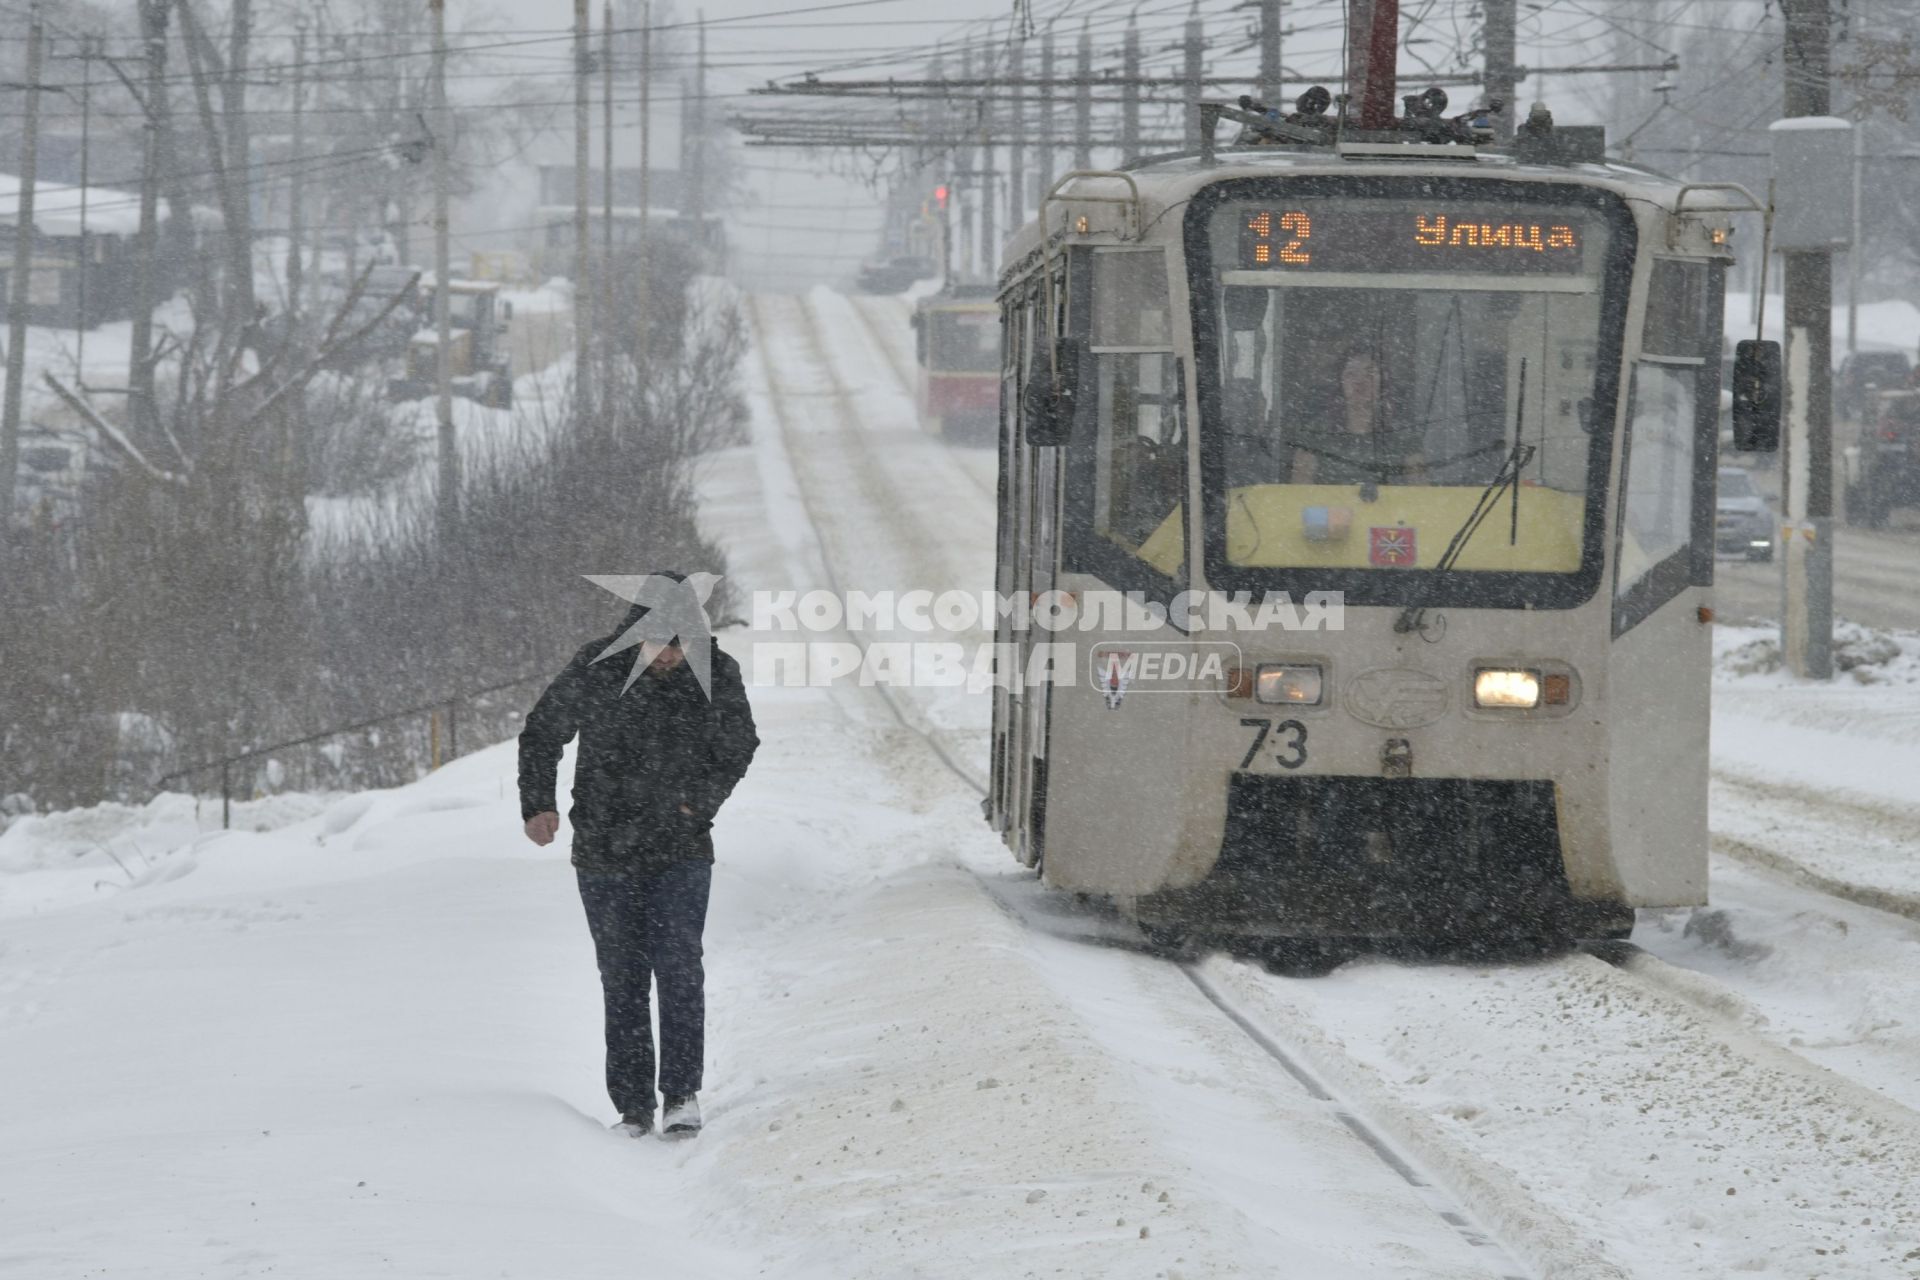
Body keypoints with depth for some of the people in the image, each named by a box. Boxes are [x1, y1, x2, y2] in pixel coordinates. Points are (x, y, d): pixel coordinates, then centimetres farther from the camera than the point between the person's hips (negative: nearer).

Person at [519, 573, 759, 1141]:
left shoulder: (717, 674, -7)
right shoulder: (595, 671, -11)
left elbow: (739, 747, 11)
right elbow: (541, 734, 4)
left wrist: (704, 798, -4)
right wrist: (537, 803, -9)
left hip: (682, 853, 0)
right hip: (606, 854, 0)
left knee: (679, 967, -16)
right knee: (623, 982, 4)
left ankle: (682, 1094, -11)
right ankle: (633, 1109, 10)